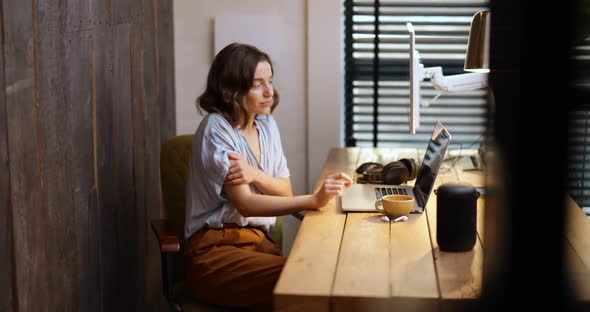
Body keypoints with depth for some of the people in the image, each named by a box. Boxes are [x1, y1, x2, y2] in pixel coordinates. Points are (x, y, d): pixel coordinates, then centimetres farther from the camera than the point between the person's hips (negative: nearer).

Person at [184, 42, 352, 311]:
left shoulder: (266, 125, 9)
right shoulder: (217, 130, -12)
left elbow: (285, 191, 7)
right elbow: (245, 205, -20)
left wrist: (256, 175, -16)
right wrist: (315, 200, -30)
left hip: (258, 240, 6)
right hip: (215, 251, -6)